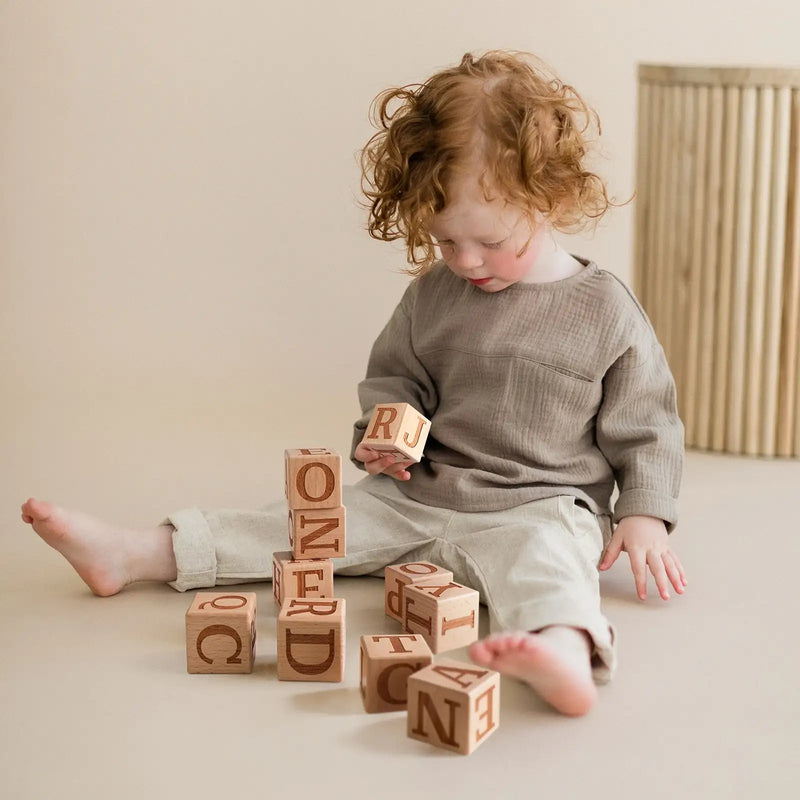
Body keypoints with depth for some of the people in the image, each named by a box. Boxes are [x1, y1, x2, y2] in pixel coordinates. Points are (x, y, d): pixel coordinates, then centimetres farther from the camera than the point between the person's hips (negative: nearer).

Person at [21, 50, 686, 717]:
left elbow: (645, 426, 2)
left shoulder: (606, 311, -7)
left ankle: (565, 651, -69)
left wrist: (644, 517, -7)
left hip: (540, 507, -5)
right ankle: (135, 554, 2)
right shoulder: (432, 293, 4)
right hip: (418, 496, 5)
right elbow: (395, 375, 17)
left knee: (541, 556, -37)